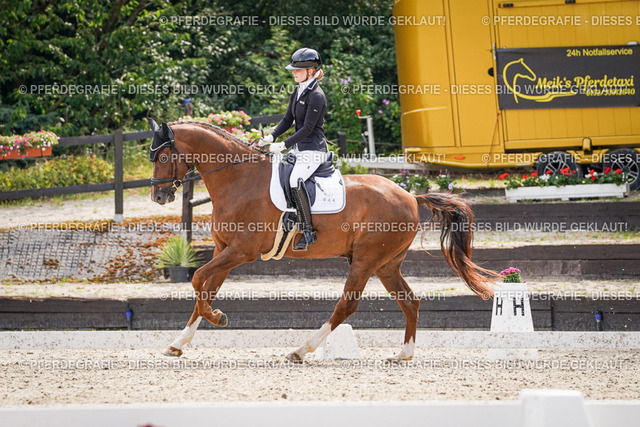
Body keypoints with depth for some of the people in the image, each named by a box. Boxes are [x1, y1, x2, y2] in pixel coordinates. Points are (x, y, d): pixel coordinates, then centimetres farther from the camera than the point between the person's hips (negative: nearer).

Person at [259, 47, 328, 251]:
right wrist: (271, 137, -2)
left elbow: (308, 128, -19)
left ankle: (308, 231, -27)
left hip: (314, 150, -10)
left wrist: (283, 145, -21)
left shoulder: (316, 96, -16)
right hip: (298, 149, 10)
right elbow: (288, 119, 14)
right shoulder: (297, 92, 12)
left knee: (295, 180, -31)